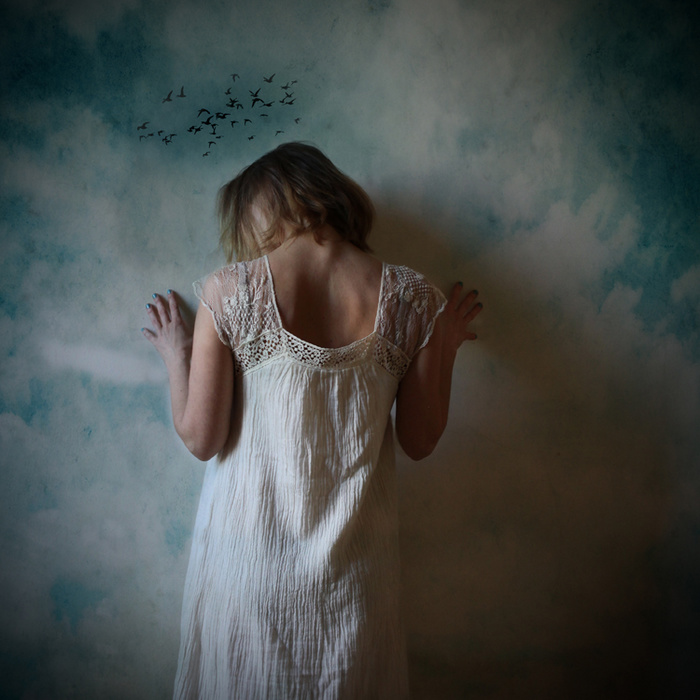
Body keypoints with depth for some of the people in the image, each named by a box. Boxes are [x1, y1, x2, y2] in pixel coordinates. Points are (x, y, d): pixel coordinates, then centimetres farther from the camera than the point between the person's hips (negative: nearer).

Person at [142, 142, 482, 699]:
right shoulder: (411, 298, -11)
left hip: (248, 544, -1)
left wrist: (177, 357, 5)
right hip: (353, 555, 2)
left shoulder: (229, 290, -16)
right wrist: (446, 346, 8)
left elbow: (201, 439, -12)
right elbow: (419, 442, -4)